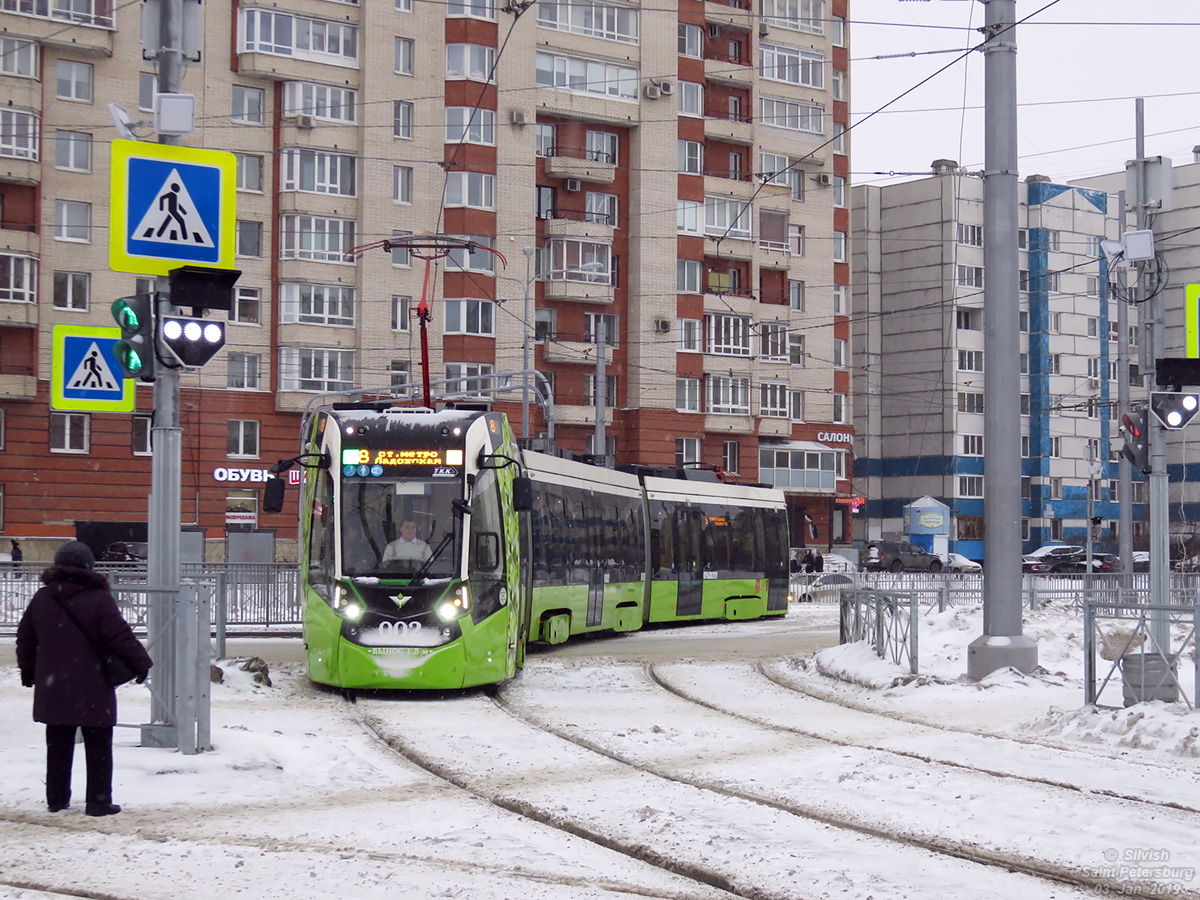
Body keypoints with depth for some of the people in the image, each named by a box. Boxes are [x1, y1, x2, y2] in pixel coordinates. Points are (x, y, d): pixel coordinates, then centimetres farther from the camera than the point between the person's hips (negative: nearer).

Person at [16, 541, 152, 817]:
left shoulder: (41, 599, 5)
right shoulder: (98, 599, -13)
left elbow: (25, 638, 15)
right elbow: (121, 637, -15)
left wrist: (28, 669, 30)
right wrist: (141, 662, -2)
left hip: (53, 688, 5)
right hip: (93, 690, -5)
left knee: (58, 747, 15)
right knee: (98, 747, 4)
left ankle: (56, 799, 19)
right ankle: (99, 801, 3)